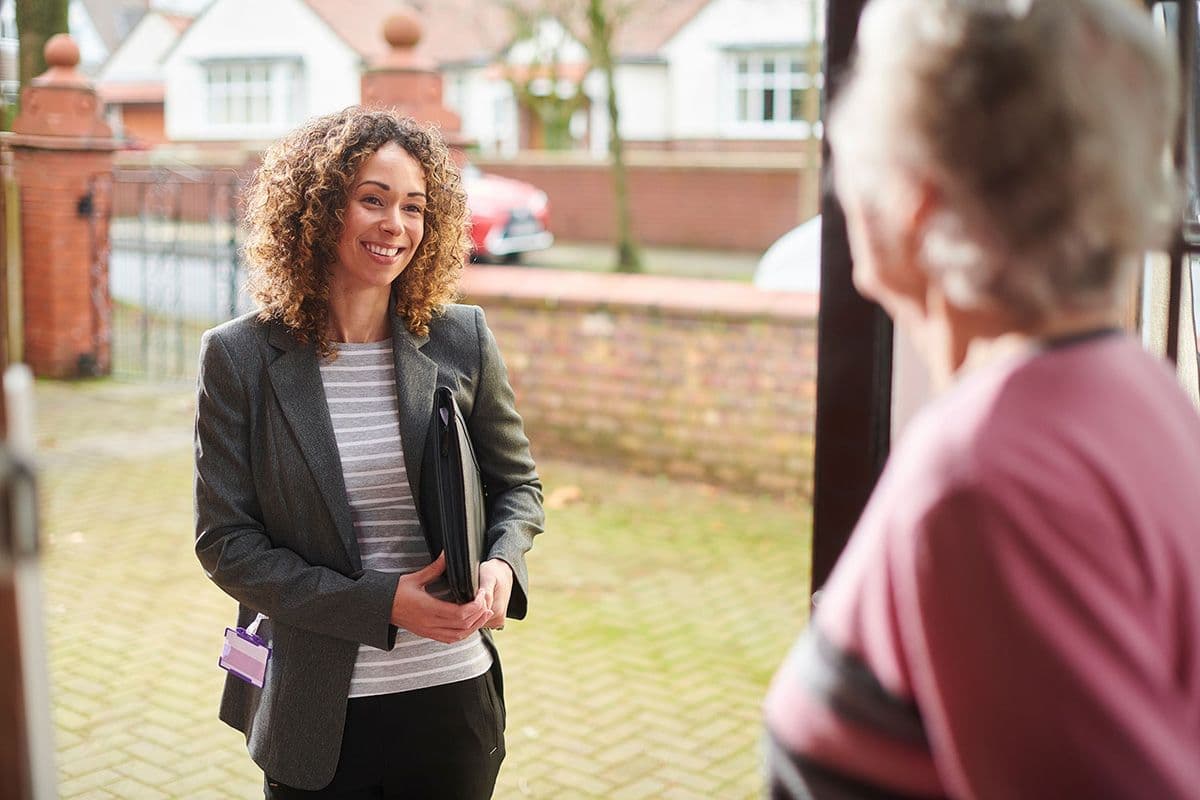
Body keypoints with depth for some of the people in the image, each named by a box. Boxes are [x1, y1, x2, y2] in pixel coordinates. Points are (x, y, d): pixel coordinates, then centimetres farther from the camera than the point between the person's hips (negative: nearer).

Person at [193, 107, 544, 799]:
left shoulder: (463, 340, -2)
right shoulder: (240, 357, -7)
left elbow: (518, 483, 9)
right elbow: (225, 542, -7)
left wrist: (502, 563, -13)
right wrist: (380, 604, -16)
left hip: (454, 696, 2)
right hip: (317, 713, -1)